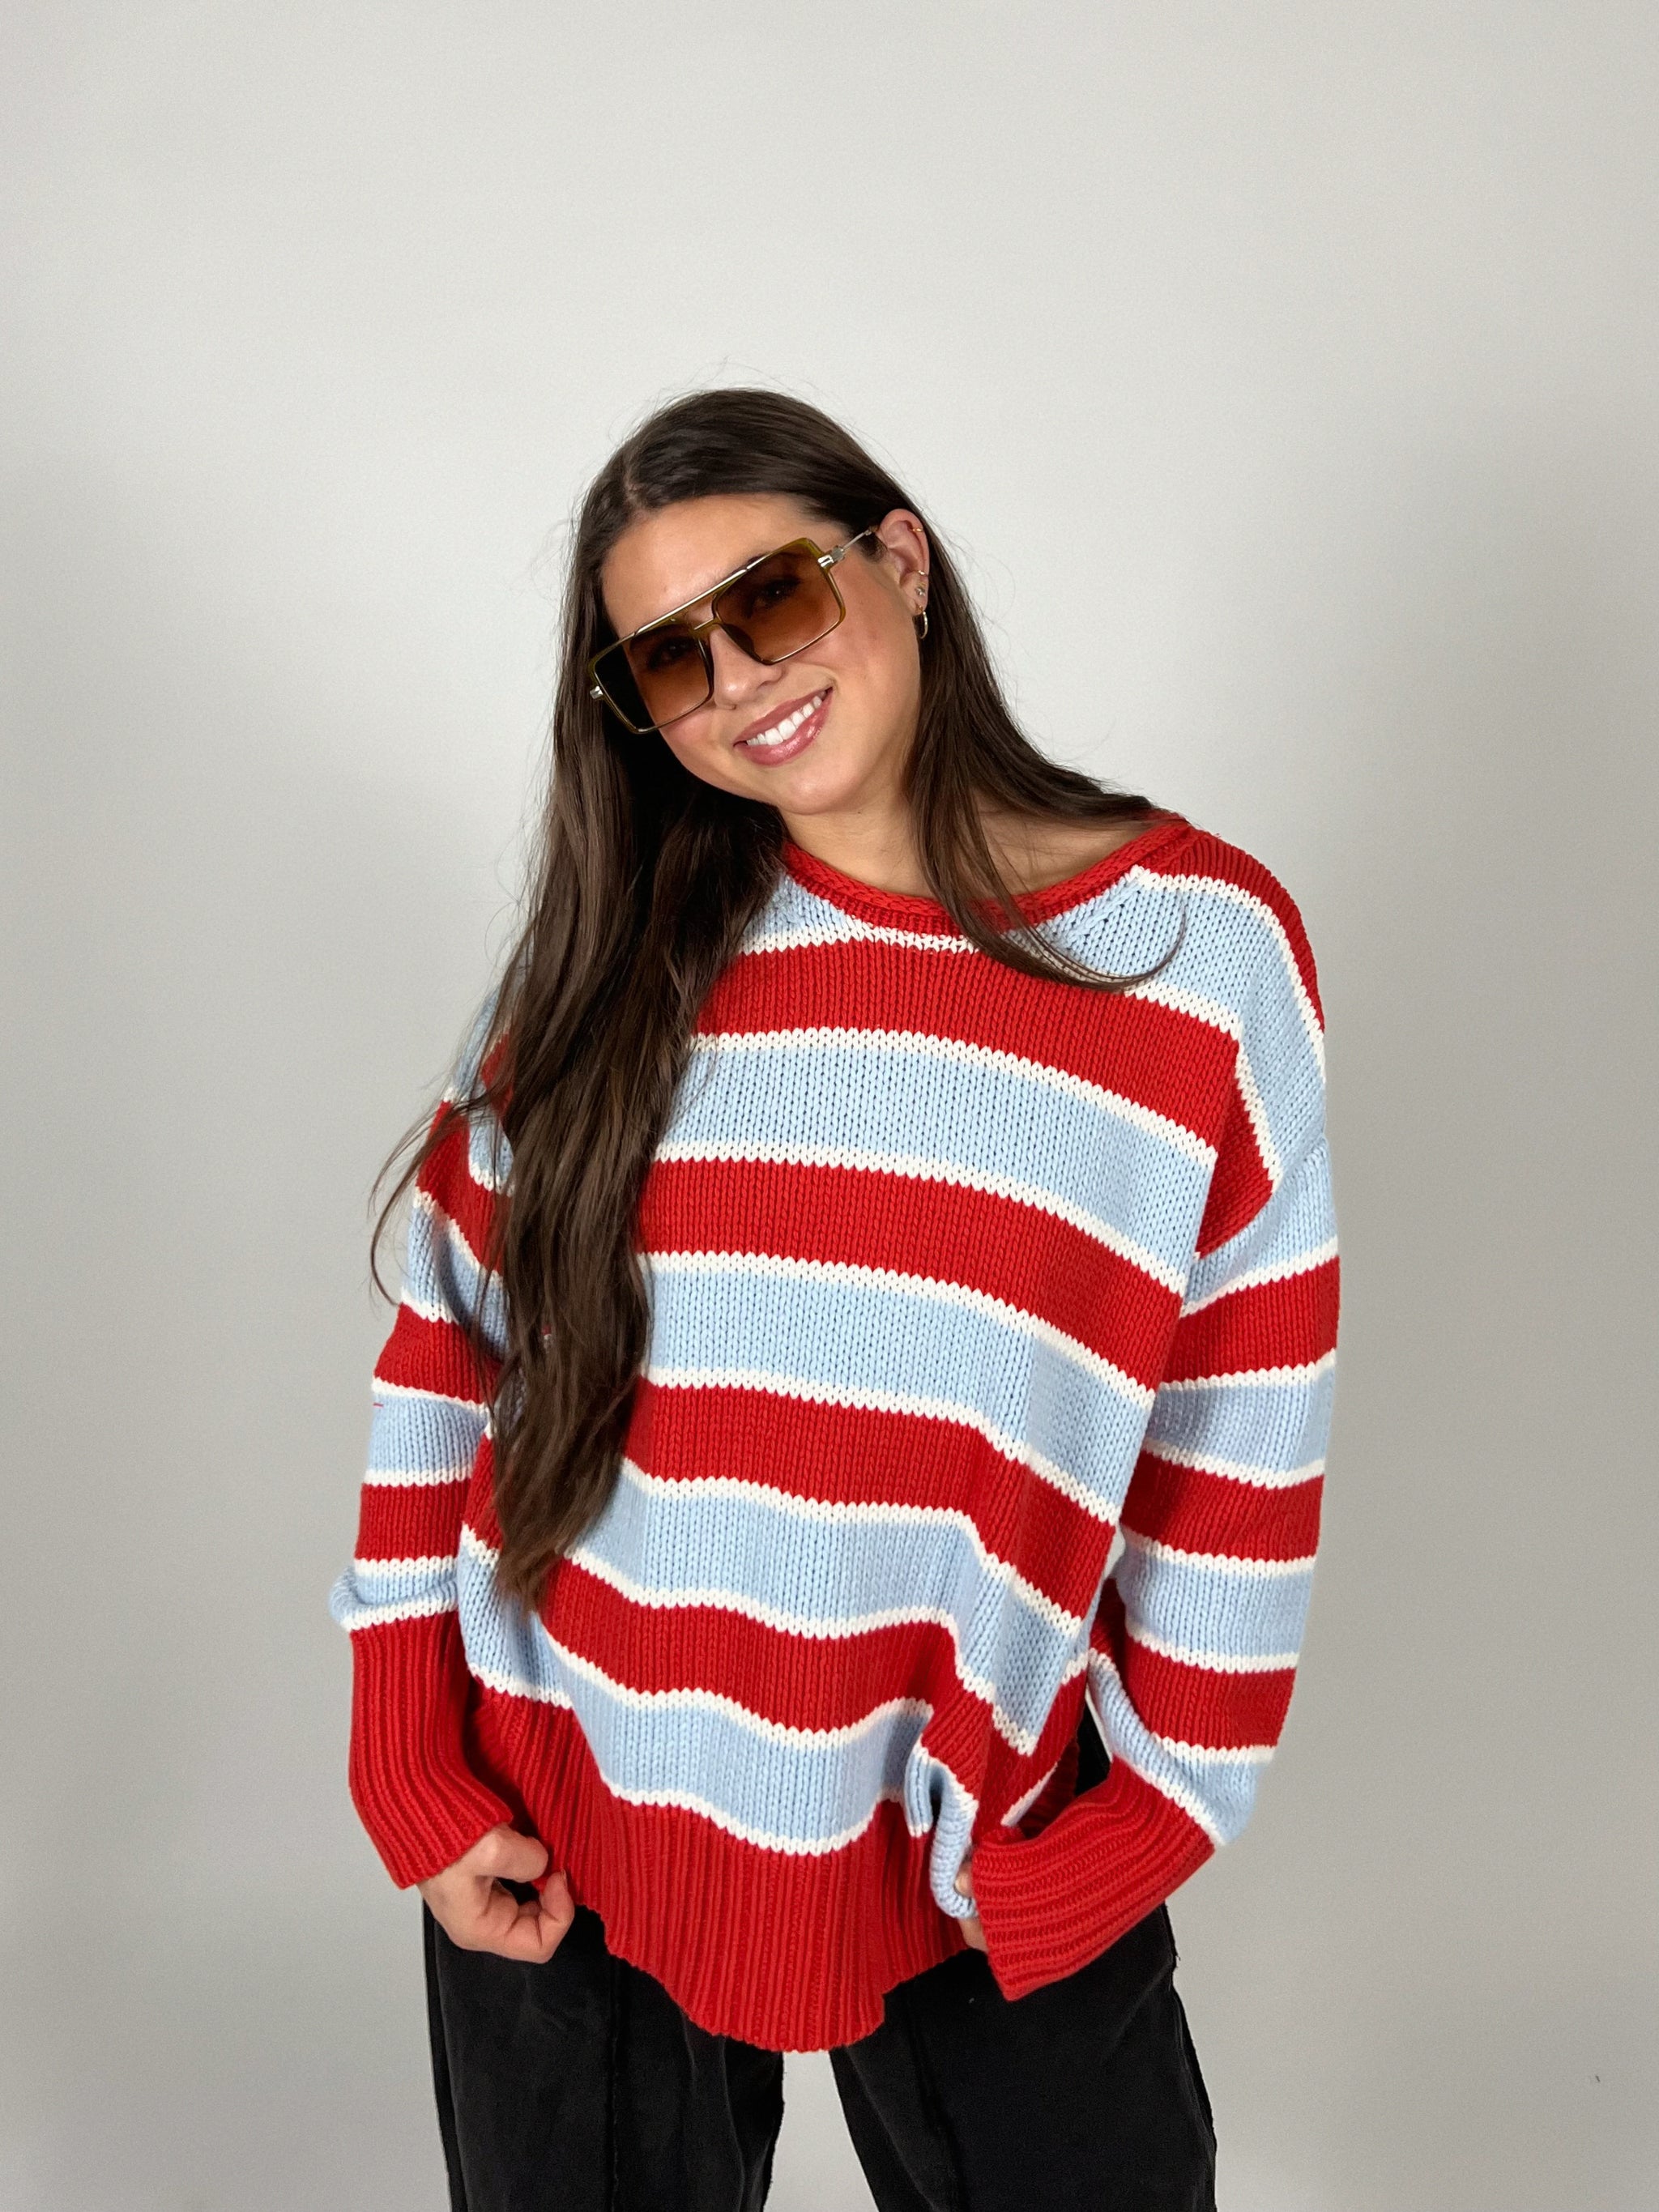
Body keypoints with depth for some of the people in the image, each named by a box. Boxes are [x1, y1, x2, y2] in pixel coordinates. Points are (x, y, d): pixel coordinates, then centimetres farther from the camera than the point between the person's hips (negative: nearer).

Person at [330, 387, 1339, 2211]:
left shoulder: (1202, 942, -7)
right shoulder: (619, 939, -3)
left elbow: (1241, 1451, -4)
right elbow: (446, 1348, -1)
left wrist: (1143, 1824, -2)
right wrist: (416, 1774, -3)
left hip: (984, 1846, -1)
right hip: (561, 1828, 2)